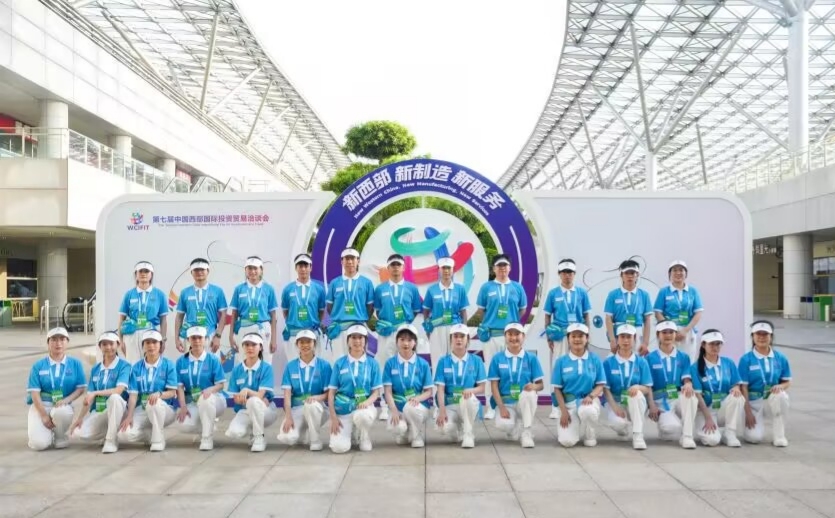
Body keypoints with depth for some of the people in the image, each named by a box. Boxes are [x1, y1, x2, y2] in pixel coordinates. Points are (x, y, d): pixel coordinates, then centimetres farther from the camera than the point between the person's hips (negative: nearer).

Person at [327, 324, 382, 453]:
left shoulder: (372, 364, 3)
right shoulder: (339, 363, 2)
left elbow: (376, 392, 2)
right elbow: (331, 392, 1)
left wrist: (367, 402, -20)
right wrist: (333, 417, -8)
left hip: (364, 406, 0)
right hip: (343, 408, 0)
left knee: (362, 416, -39)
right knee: (339, 447, -20)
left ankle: (364, 438, -2)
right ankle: (350, 434, 18)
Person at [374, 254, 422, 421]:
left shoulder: (412, 288, 7)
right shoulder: (380, 289, 8)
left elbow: (416, 312, 9)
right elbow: (377, 311, 12)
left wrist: (407, 325, -1)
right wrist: (383, 323, -1)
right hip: (386, 333, 0)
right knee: (384, 369, -1)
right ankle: (384, 407, 5)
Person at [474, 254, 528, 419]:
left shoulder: (517, 287, 7)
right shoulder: (486, 287, 2)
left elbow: (522, 310, 14)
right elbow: (480, 311, 7)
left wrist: (512, 322, 8)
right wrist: (490, 322, 4)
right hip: (491, 334, -1)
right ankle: (491, 407, 9)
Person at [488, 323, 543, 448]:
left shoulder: (531, 358, 2)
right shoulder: (497, 359, 1)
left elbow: (540, 385, 1)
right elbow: (494, 386, -3)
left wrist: (534, 386, -25)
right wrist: (502, 408, -15)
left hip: (525, 401, 1)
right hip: (506, 403, 0)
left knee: (529, 393, -35)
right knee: (502, 424, -33)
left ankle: (525, 432, -16)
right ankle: (517, 431, 6)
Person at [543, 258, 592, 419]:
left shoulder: (582, 293, 4)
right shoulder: (553, 293, 2)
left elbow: (587, 316, 6)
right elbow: (547, 317, 4)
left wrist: (587, 336, 0)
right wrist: (548, 338, -2)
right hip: (559, 337, -1)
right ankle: (556, 406, 9)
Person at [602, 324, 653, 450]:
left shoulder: (641, 362, 2)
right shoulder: (608, 362, 0)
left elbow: (648, 389, -2)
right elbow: (606, 388, -4)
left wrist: (638, 387, -26)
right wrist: (615, 407, -21)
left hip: (636, 404, 1)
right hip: (615, 402, -1)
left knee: (636, 392, -34)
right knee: (617, 423, -34)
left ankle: (638, 436, -26)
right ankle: (623, 428, 8)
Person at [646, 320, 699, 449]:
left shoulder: (683, 357, 11)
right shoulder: (650, 358, 4)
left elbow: (687, 379, -1)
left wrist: (688, 385, -26)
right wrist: (652, 406, -15)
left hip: (679, 399, 2)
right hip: (661, 402, -2)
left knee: (690, 395, -35)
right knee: (673, 427, -32)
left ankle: (687, 436, -23)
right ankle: (664, 429, 8)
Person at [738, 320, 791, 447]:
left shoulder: (781, 358, 1)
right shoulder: (746, 359, -8)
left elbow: (788, 382, 6)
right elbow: (743, 387, -9)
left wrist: (780, 386, -19)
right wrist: (748, 412, -14)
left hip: (773, 399, 3)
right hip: (753, 401, -2)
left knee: (780, 395, -35)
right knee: (754, 437, -21)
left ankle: (779, 435, -16)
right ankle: (749, 426, 19)